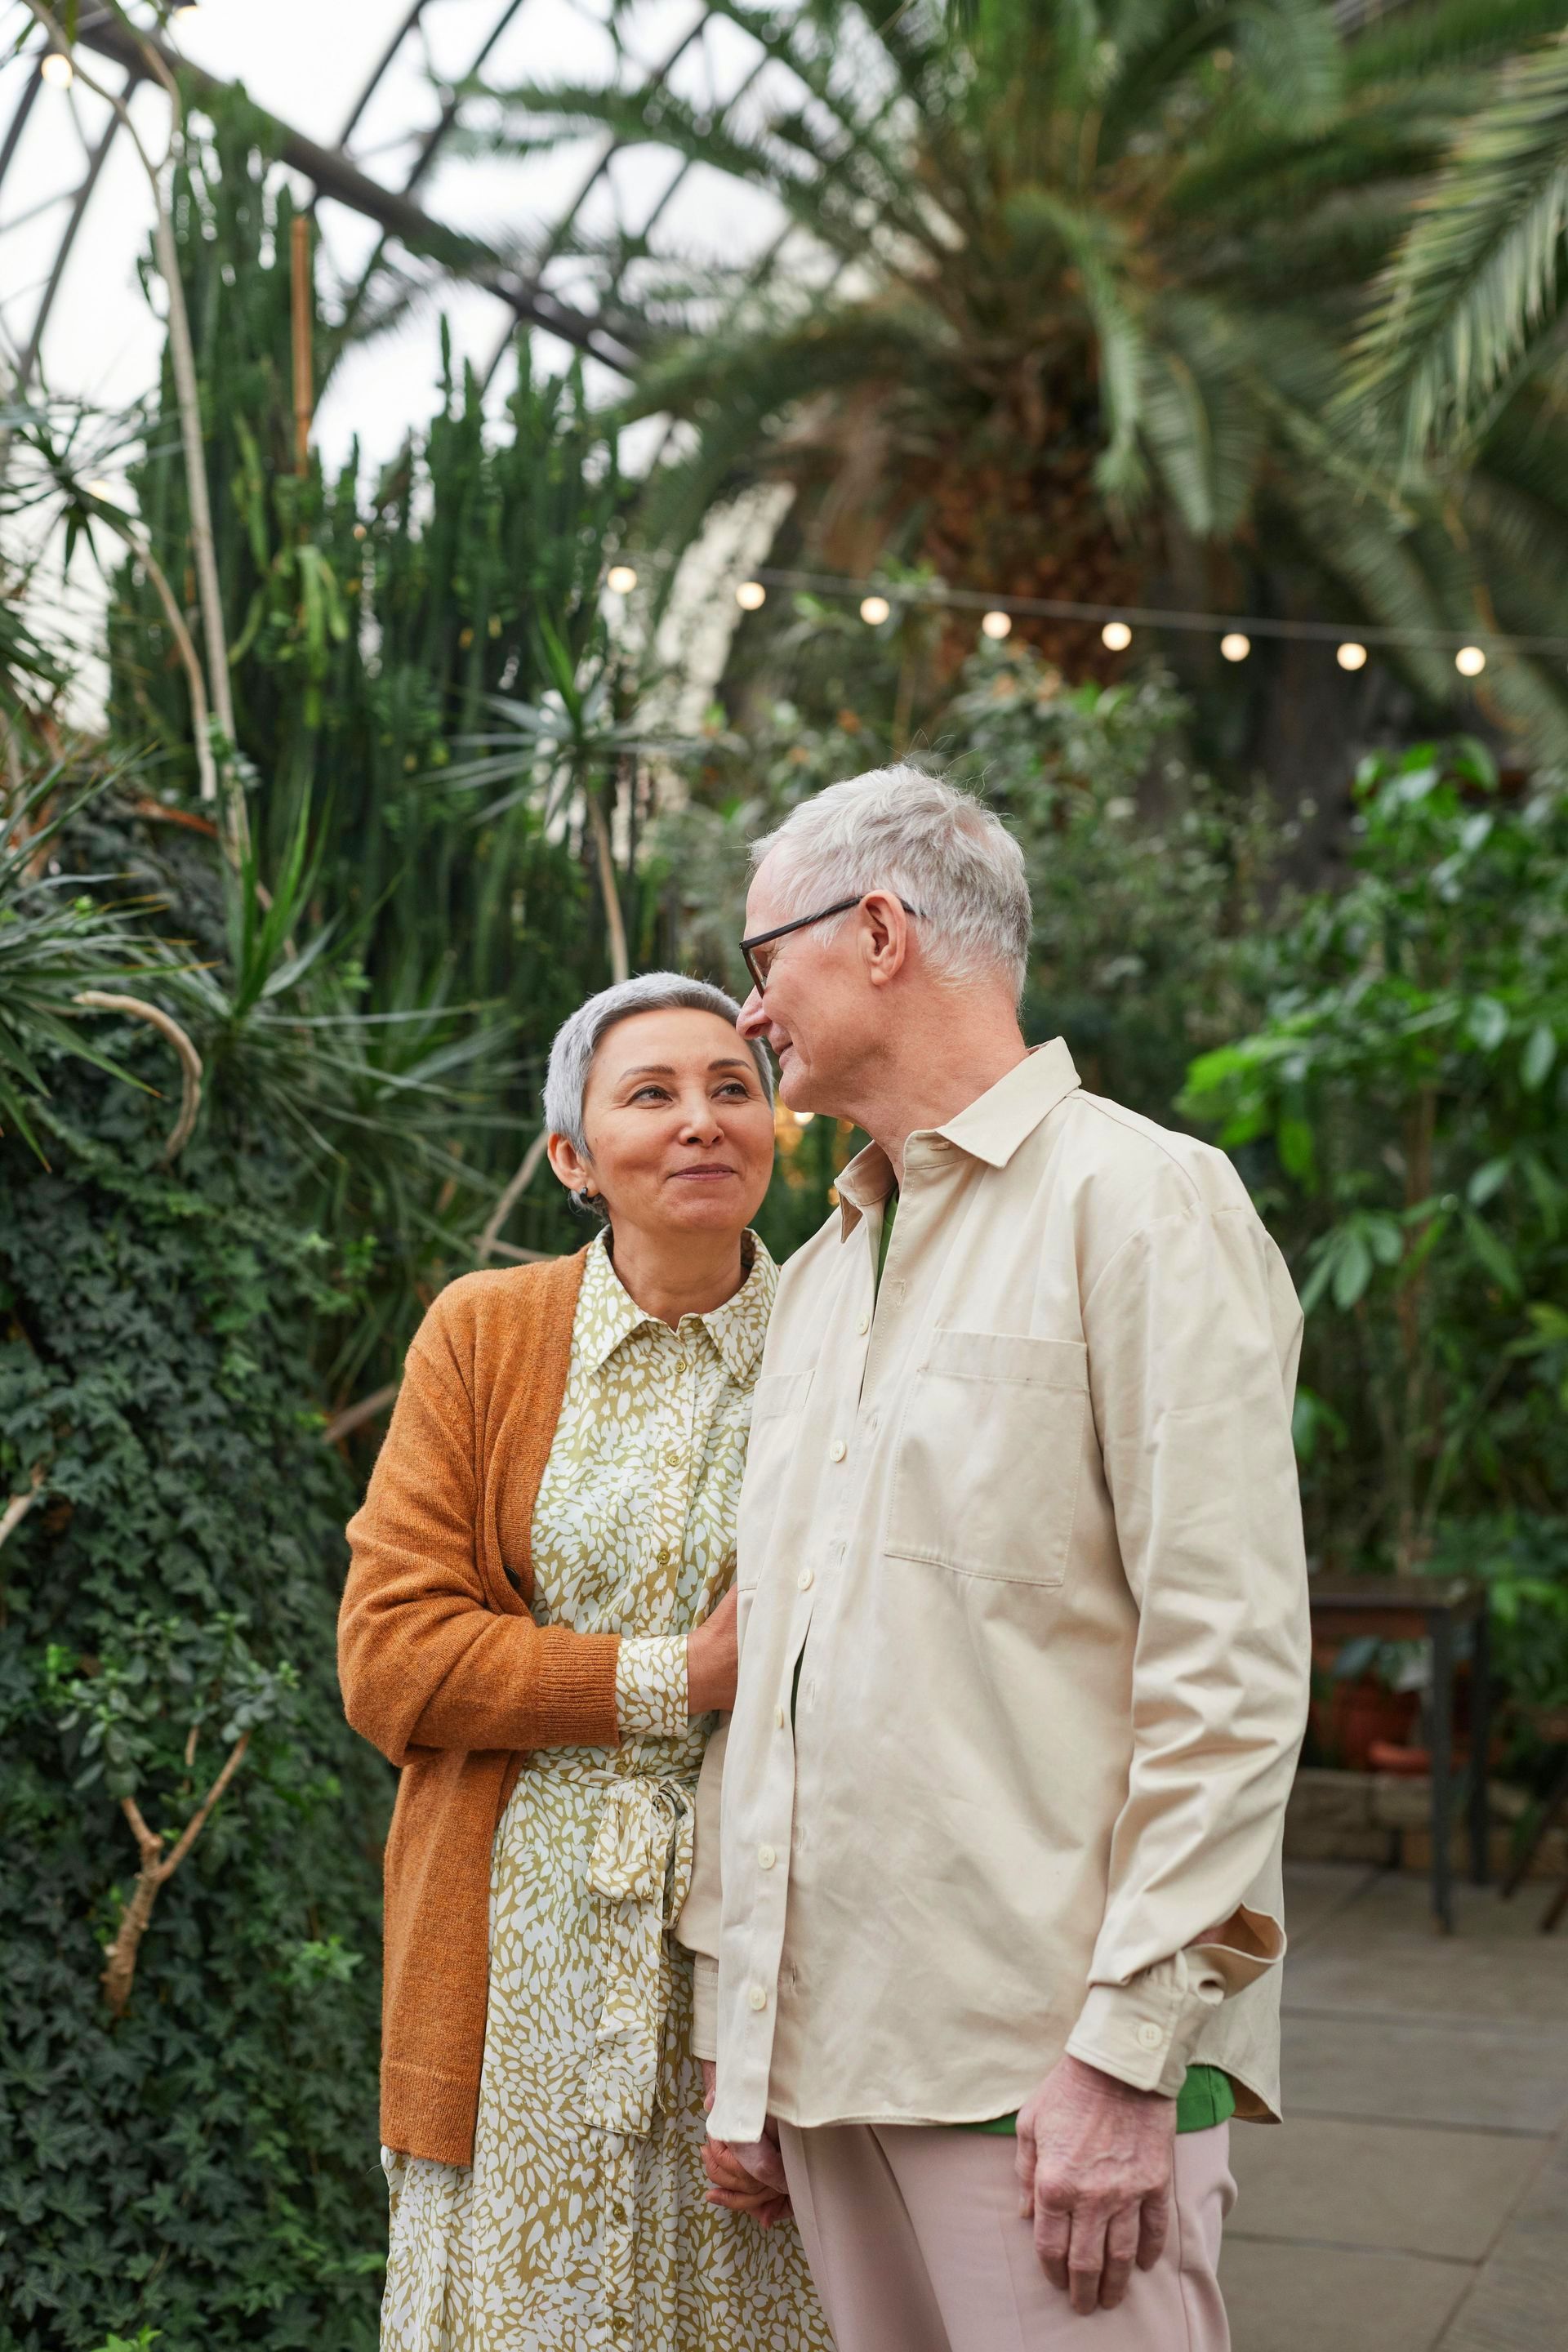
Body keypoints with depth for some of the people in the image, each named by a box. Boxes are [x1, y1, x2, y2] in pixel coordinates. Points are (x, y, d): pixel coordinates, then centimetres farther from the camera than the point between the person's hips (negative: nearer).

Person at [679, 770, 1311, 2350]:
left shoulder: (1141, 1198, -5)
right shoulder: (817, 1277, 18)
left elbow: (1230, 1668, -13)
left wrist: (1129, 2047, -17)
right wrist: (738, 2035, 15)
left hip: (1047, 2048, -7)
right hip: (829, 2047, 7)